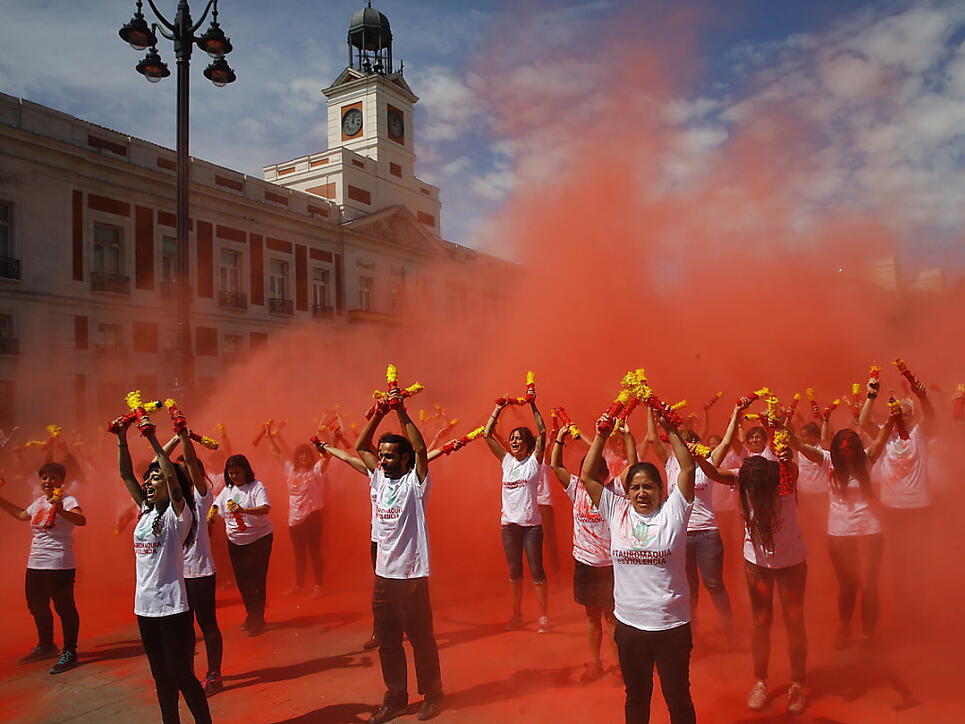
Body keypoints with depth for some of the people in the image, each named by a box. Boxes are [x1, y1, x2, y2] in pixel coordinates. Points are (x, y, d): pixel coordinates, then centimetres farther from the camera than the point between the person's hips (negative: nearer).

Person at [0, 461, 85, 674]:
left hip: (59, 565, -9)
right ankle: (46, 646, 39)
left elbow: (81, 520, -31)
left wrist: (61, 510, -48)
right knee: (37, 607, 20)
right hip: (35, 564, 9)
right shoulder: (39, 502, 13)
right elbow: (22, 515, 34)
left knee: (64, 607, -4)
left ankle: (69, 652, 6)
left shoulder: (67, 500, -12)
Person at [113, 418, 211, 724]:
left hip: (172, 606, -7)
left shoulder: (178, 513, -10)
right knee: (161, 676, 17)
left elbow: (172, 475, -26)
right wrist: (122, 440, 0)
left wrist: (153, 439, -26)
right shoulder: (146, 512, 10)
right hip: (145, 605, 7)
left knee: (181, 675, -1)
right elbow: (126, 475, 10)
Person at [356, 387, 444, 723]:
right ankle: (395, 696, 30)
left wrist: (402, 412, -22)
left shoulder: (415, 481, -9)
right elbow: (360, 447, 8)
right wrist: (378, 415, -3)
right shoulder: (379, 478, 7)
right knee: (386, 641, 15)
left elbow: (421, 448, -24)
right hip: (383, 574, 6)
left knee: (421, 637, 7)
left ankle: (432, 693, 25)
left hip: (411, 575, -6)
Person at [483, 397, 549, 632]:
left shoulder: (534, 461, -2)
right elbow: (487, 434, 7)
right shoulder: (507, 461, 8)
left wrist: (533, 405, -16)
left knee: (536, 570, 2)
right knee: (514, 571, 13)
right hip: (509, 523, 4)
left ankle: (544, 615, 13)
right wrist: (498, 409, 2)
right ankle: (517, 614, 24)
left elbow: (542, 432, -13)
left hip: (531, 524, -4)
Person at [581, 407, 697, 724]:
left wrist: (670, 430, -14)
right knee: (636, 696, 20)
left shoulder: (673, 511, -5)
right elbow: (587, 476, -2)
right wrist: (601, 435, -6)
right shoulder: (616, 511, 0)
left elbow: (688, 468, -11)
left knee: (678, 698, 13)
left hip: (671, 624, -2)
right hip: (629, 623, 2)